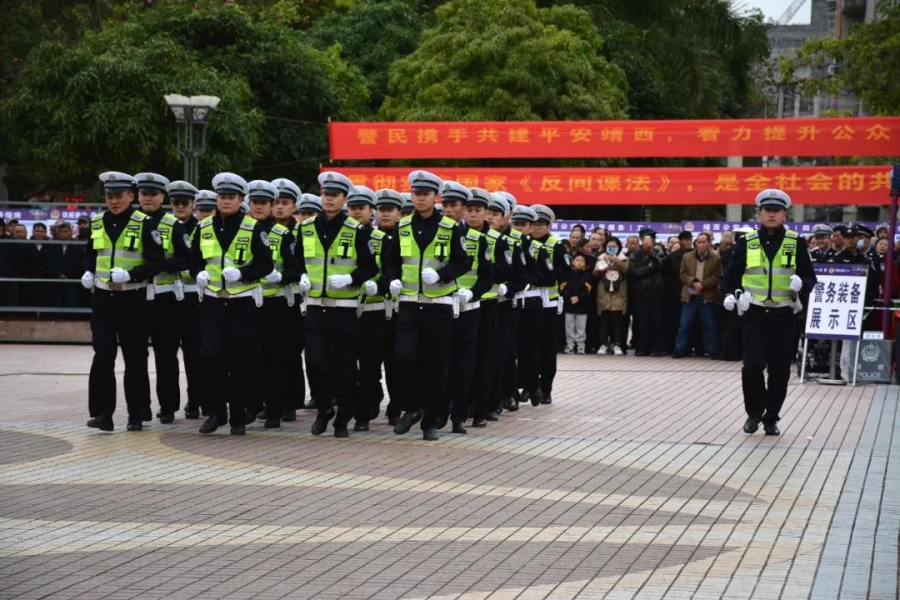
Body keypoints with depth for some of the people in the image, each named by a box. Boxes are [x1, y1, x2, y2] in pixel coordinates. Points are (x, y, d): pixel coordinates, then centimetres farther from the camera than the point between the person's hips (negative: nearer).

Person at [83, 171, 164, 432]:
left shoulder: (144, 224, -8)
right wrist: (88, 273, 2)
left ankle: (136, 415, 15)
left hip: (132, 300, -3)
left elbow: (157, 262, -11)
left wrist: (129, 275, -24)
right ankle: (102, 413, -3)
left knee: (135, 359, 5)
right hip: (103, 299, 3)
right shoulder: (97, 223, 7)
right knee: (102, 356, -6)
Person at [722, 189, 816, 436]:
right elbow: (731, 275, 8)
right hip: (755, 314, 0)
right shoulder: (746, 242, 2)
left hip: (782, 315, 0)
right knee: (752, 365, -11)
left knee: (779, 370, 3)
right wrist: (729, 295, -13)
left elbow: (810, 278, 4)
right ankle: (754, 412, 10)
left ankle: (771, 417, 18)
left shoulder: (796, 243, 1)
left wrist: (800, 284, -20)